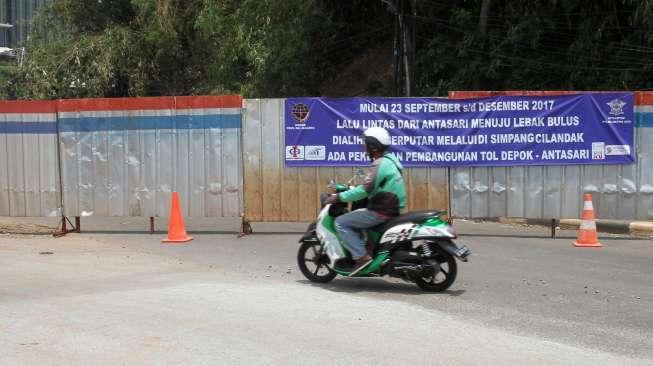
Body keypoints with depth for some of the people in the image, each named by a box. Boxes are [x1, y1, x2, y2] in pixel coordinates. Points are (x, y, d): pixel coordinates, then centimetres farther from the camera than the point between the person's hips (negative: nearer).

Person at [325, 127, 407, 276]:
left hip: (381, 211, -10)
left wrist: (339, 197, -17)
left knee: (341, 222, -8)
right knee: (354, 216, 27)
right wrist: (351, 189, 24)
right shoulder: (389, 160, 14)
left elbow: (365, 190, -24)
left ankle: (361, 256, -17)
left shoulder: (380, 164, -18)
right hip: (391, 208, 10)